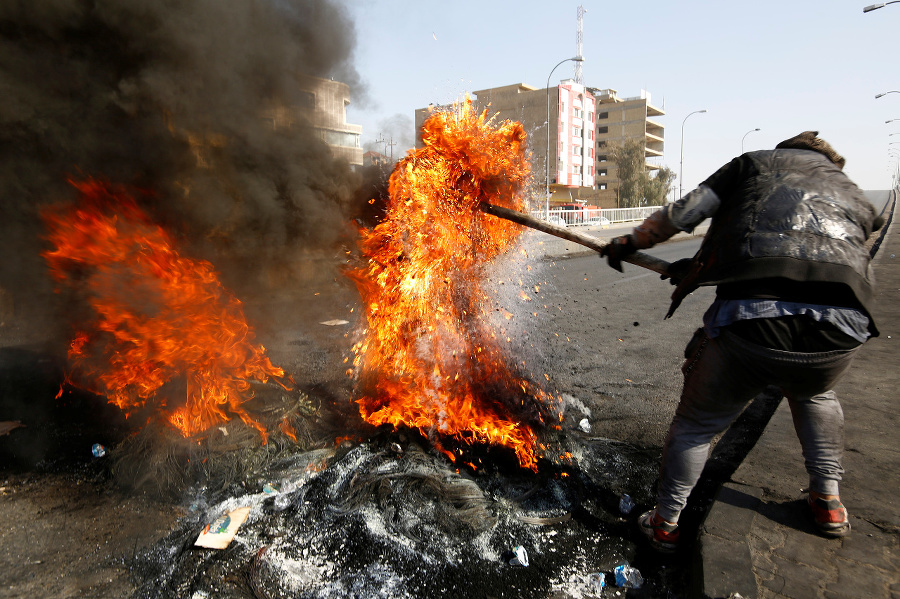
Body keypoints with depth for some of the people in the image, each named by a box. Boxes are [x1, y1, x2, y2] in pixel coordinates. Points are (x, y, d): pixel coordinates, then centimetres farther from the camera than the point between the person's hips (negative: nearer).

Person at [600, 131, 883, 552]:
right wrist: (701, 270, 34)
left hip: (750, 324, -4)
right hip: (840, 332, 4)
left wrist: (630, 242, 26)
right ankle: (828, 502, 46)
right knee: (815, 395, 40)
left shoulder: (756, 162, 21)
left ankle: (665, 525, 34)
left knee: (696, 424, 18)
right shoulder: (856, 198, 33)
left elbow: (684, 213, 11)